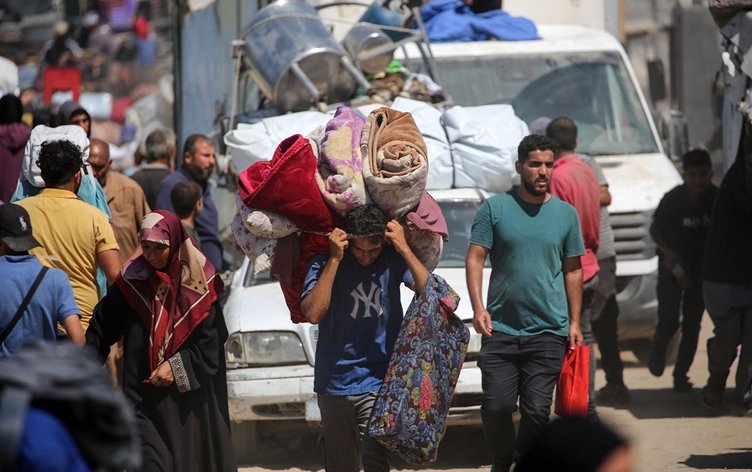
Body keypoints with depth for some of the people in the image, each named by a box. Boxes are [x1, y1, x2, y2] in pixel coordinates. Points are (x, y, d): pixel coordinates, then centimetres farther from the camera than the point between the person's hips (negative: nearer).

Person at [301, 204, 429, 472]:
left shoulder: (393, 259, -3)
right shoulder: (325, 263, -6)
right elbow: (312, 314, -19)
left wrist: (404, 250, -18)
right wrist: (334, 260, -19)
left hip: (379, 380, -1)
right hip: (335, 380, 1)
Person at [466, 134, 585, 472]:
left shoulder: (565, 213, 9)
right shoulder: (495, 208, 2)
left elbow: (573, 270, 13)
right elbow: (475, 258, 0)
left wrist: (574, 323, 7)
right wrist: (478, 308, -12)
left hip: (548, 332, 1)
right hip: (501, 329, -1)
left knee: (536, 410, -2)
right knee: (496, 406, -4)